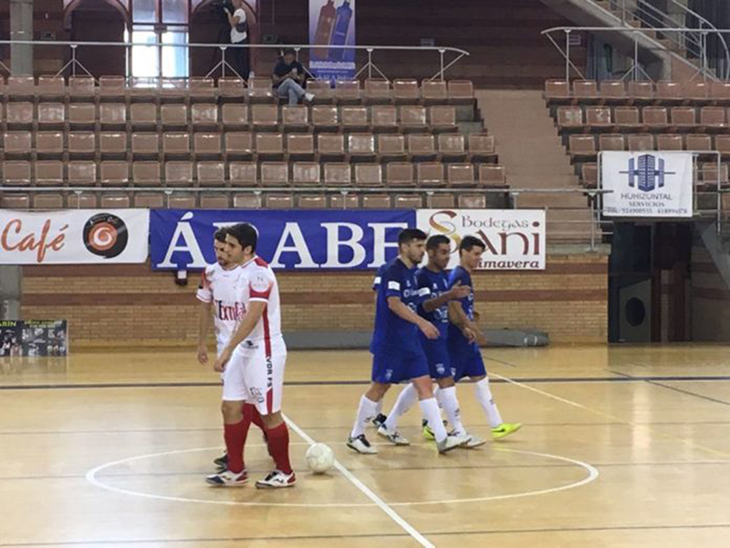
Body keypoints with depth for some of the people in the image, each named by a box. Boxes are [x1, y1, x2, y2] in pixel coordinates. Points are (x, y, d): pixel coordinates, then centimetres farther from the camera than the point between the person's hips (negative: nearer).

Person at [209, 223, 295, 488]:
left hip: (264, 351, -9)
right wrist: (231, 349, 20)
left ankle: (285, 473, 14)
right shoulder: (245, 271, 9)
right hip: (245, 349, 9)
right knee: (231, 408, 8)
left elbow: (252, 316, -26)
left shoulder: (259, 272, -19)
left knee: (269, 413, 1)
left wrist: (228, 350, -26)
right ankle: (236, 471, 18)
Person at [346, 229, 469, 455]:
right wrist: (422, 322, -32)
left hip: (410, 341, 8)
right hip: (389, 342, -8)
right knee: (380, 387, 1)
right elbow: (394, 303, -26)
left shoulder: (412, 272, 11)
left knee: (424, 385, 2)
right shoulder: (392, 270, -16)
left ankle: (442, 439, -1)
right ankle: (356, 436, 16)